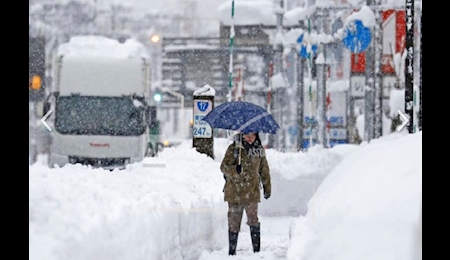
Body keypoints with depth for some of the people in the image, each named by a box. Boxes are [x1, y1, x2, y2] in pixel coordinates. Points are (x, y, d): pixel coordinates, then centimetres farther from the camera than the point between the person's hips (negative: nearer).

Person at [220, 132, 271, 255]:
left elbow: (264, 170, 18)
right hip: (234, 192, -1)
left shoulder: (259, 150, 7)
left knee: (253, 220, -9)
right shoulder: (233, 149, -1)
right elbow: (224, 167, -5)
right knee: (233, 222, 4)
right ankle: (232, 251, 13)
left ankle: (257, 249, -2)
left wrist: (267, 188, 21)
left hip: (252, 191, 1)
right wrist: (235, 170, -25)